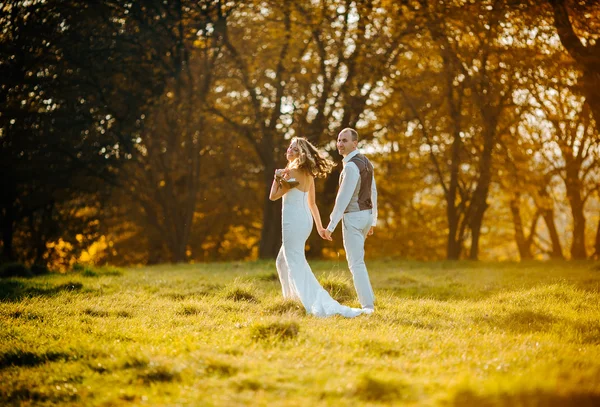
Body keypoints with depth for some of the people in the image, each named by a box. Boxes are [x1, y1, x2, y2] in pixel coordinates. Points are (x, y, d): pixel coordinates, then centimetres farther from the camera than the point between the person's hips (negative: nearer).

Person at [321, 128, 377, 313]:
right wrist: (372, 221, 22)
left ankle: (368, 306, -9)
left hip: (353, 218, -9)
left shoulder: (351, 166, -22)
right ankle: (368, 298, 26)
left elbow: (343, 199, -25)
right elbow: (373, 193, 15)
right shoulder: (366, 162, 9)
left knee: (356, 263, -6)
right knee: (355, 259, 24)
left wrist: (330, 226, -22)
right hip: (366, 215, 9)